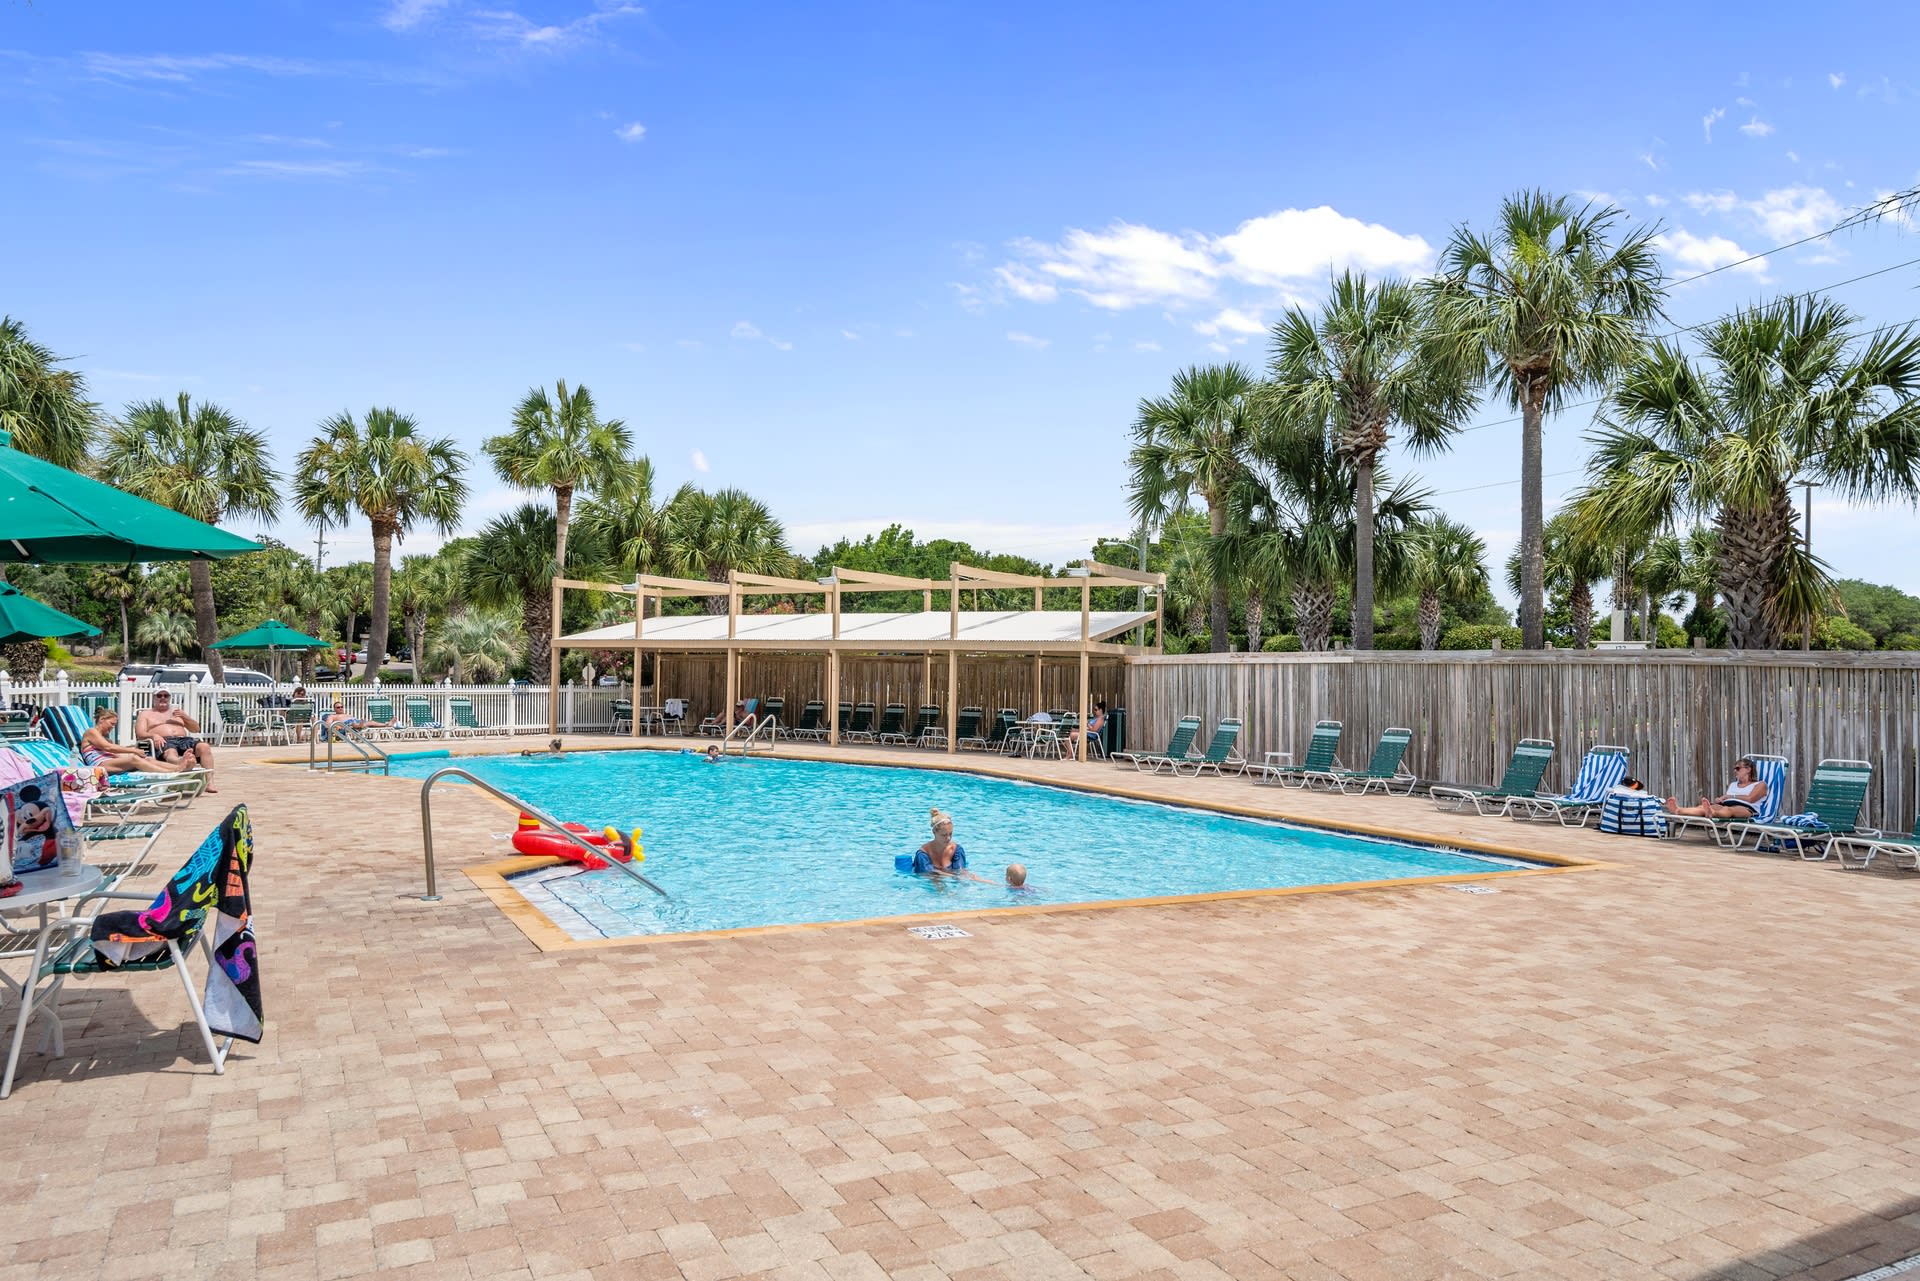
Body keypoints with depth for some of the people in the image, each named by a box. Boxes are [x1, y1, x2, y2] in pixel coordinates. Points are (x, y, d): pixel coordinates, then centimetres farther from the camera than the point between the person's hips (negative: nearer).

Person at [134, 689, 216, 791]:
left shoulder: (177, 711, 33)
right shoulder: (146, 714, 25)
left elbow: (196, 729, 25)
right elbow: (140, 734, 8)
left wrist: (184, 717, 6)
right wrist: (154, 735, -15)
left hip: (184, 740, 3)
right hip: (164, 741, -3)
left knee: (204, 747, -30)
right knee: (171, 753, -41)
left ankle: (209, 781, -44)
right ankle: (182, 762, -80)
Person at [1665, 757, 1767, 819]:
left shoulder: (1760, 785, 19)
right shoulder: (1732, 784, 37)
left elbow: (1750, 799, -1)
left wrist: (1729, 796, -1)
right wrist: (1716, 801, -1)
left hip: (1746, 808, -4)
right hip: (1726, 804, 4)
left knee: (1728, 809, -44)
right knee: (1702, 807, -31)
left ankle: (1711, 813, -79)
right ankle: (1678, 810, -60)